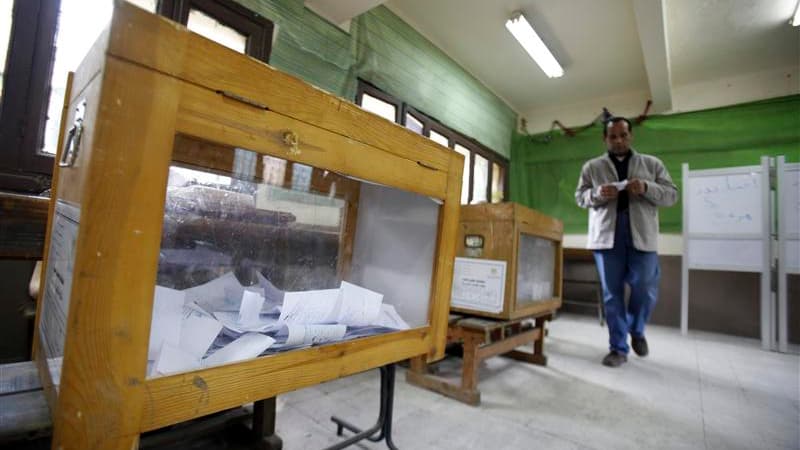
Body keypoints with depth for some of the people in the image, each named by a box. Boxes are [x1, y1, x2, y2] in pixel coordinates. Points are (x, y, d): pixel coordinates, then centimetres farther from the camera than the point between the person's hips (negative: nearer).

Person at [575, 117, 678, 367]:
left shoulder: (652, 164, 13)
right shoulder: (592, 167, 12)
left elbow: (672, 195, 8)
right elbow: (580, 197, 10)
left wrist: (647, 188, -12)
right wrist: (597, 194, -12)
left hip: (642, 236, 1)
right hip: (606, 236, 0)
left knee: (646, 291, 2)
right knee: (611, 293, 2)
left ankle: (636, 331, 32)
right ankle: (618, 347, 13)